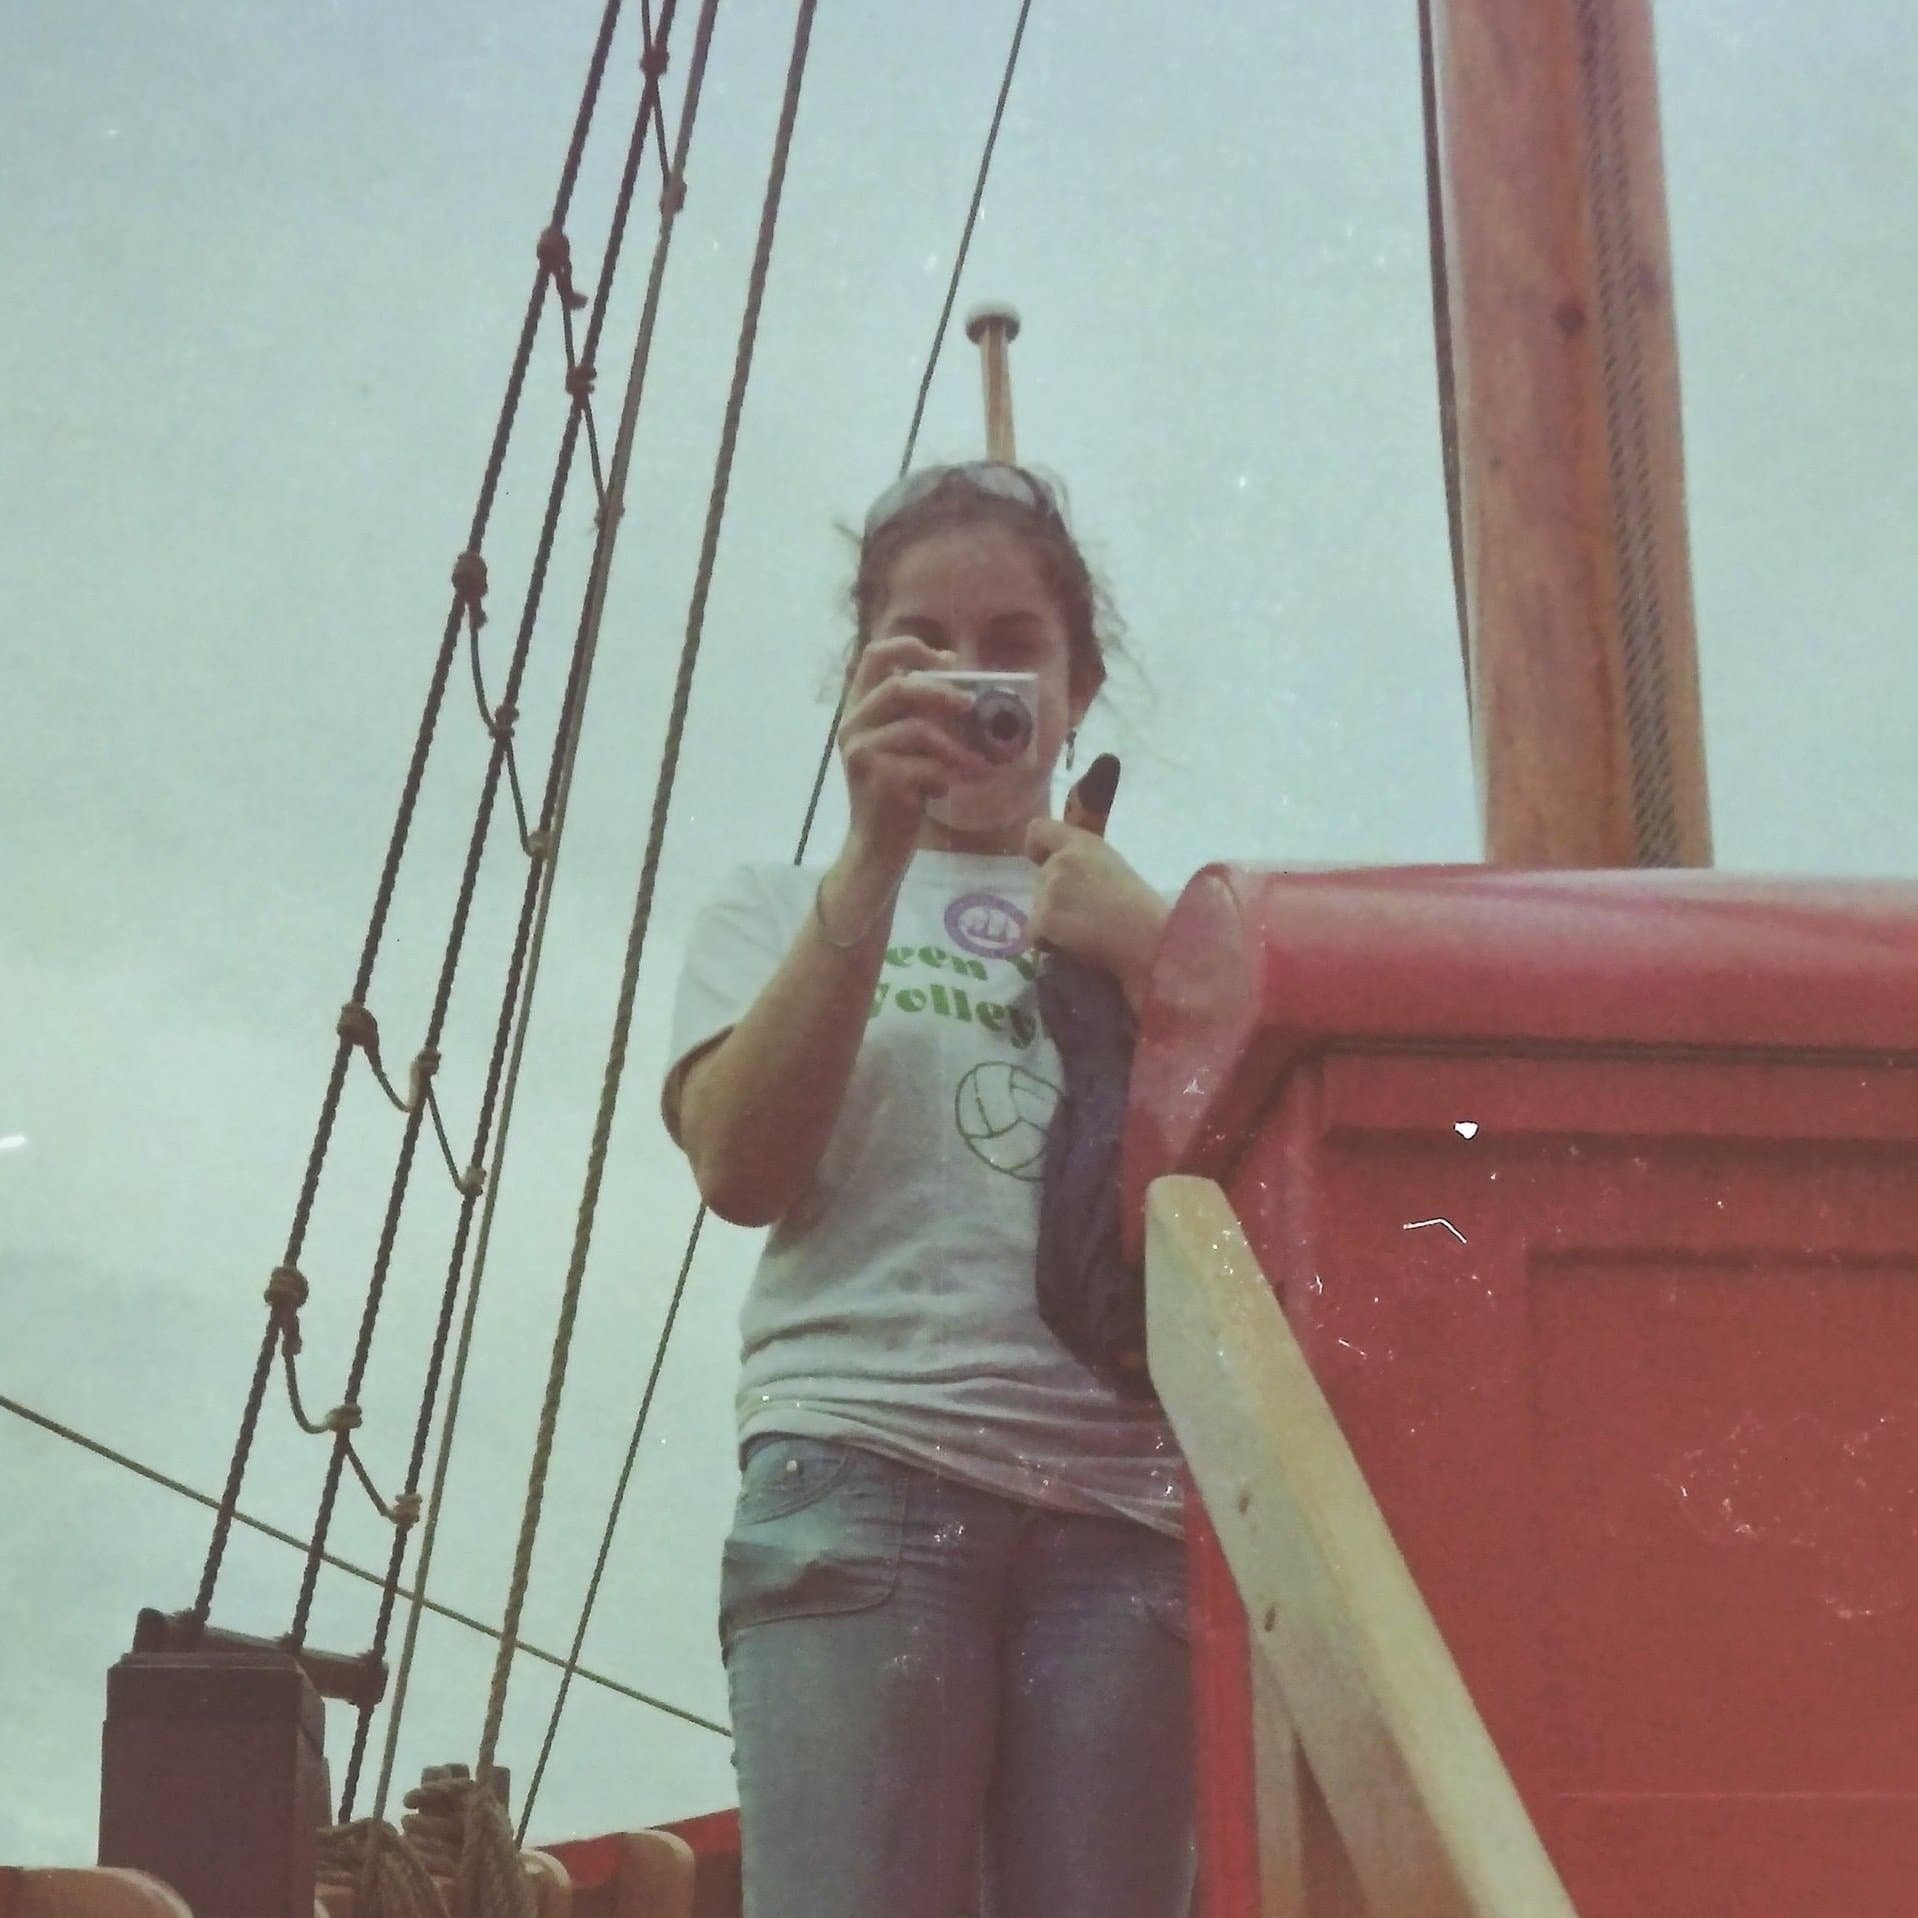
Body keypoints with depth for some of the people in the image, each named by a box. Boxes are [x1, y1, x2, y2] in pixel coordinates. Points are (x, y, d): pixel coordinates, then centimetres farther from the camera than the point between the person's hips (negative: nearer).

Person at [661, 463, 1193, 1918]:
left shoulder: (1145, 928, 23)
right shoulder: (787, 912, 19)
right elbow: (741, 1166, -2)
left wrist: (1149, 961, -3)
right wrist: (879, 851, -8)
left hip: (1127, 1501, 2)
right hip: (864, 1477, -2)